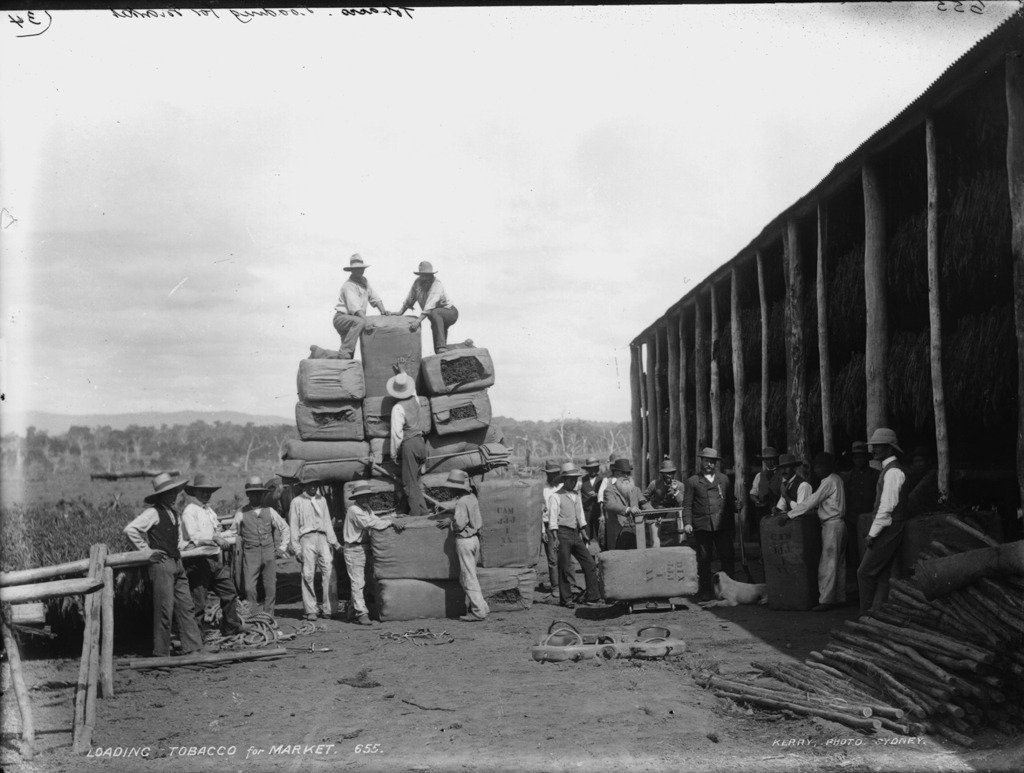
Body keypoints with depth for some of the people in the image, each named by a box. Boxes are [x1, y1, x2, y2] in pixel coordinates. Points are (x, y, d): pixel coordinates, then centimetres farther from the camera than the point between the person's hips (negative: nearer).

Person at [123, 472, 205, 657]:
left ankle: (192, 648, 4)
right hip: (161, 564, -8)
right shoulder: (153, 512, -10)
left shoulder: (174, 512, 16)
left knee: (186, 607, 3)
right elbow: (130, 530, -17)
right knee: (164, 609, -5)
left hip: (177, 564, 8)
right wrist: (146, 550, -12)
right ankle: (161, 654, 3)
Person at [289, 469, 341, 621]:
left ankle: (327, 608, -5)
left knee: (330, 573, -9)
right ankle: (310, 610, 0)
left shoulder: (322, 500, 20)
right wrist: (296, 548, -4)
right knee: (308, 575, -5)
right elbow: (293, 526, 3)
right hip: (307, 539, -4)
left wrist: (334, 542, 17)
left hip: (322, 539, 4)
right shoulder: (297, 502, 5)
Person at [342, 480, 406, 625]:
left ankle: (354, 611, 20)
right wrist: (391, 521, -21)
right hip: (354, 549, -9)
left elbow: (376, 519, 9)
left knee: (361, 582, 13)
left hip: (364, 548, 9)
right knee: (357, 582, -9)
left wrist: (394, 521, -7)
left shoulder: (366, 507, 14)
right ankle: (361, 613, -12)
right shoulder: (354, 510, -16)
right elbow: (371, 524, -24)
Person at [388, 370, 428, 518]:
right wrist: (404, 374, 45)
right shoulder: (415, 399, 5)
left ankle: (417, 513, -5)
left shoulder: (398, 408, -14)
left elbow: (396, 433, -15)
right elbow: (413, 387, 31)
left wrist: (394, 453, -5)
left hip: (408, 445, -7)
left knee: (409, 482, -2)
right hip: (420, 441, 7)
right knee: (415, 480, 16)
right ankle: (423, 510, 13)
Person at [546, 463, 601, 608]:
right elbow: (552, 519, -10)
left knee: (590, 564, 2)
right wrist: (556, 539, -17)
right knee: (565, 569, -4)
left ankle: (592, 597, 9)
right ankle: (565, 599, 6)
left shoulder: (576, 495, 17)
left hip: (576, 535, 7)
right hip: (563, 534, -7)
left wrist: (584, 535, 18)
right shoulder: (555, 497, -5)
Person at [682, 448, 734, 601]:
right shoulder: (693, 481, 9)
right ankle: (705, 591, 8)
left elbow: (730, 501, 18)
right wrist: (687, 523, -5)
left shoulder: (724, 479, 17)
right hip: (702, 526, -1)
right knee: (703, 560, 2)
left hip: (723, 525, 1)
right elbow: (687, 505, 5)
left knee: (727, 557, -2)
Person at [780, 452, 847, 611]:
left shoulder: (829, 482, -15)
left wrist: (789, 514, -18)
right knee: (839, 563, 12)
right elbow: (817, 502, 17)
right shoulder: (836, 479, 15)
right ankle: (840, 597, 17)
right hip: (838, 524, 10)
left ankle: (826, 600, -8)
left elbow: (811, 502, -20)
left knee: (827, 564, -8)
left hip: (832, 525, -10)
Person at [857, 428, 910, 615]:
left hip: (887, 530, -10)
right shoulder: (888, 470, 16)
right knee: (881, 575, 9)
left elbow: (887, 507, -21)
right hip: (885, 531, 10)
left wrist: (872, 534, -19)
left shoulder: (893, 472, -15)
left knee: (865, 572, -7)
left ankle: (866, 616, -2)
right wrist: (873, 532, 16)